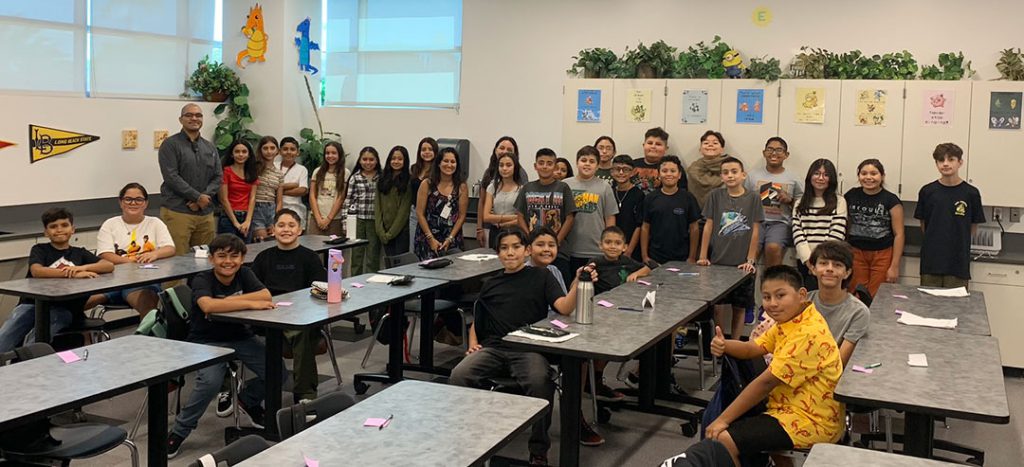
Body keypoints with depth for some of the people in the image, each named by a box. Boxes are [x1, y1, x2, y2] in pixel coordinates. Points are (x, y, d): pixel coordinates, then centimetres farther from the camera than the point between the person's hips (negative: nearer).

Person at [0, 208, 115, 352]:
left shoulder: (79, 253, 20)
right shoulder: (39, 250, 16)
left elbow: (109, 265, 6)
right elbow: (36, 271, -8)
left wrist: (83, 267, -12)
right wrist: (72, 273, -16)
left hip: (63, 308, 0)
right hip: (32, 302, 1)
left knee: (35, 341, -29)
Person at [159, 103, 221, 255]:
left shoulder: (210, 148, 17)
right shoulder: (170, 144, 0)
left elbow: (218, 176, 11)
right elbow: (171, 177, -9)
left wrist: (204, 198, -7)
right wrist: (198, 197, -12)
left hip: (206, 213, 5)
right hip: (177, 212, -5)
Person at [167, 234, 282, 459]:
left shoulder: (244, 274, -4)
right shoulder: (202, 280, -17)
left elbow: (266, 295, -19)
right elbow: (208, 305, -38)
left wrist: (228, 301, -27)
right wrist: (250, 303, -34)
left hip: (240, 337, 5)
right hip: (206, 341, -4)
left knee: (277, 372, -12)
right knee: (210, 382, -31)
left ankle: (248, 401, 22)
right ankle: (179, 431, -6)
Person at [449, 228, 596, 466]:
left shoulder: (540, 277, 14)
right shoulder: (490, 284, 25)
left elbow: (565, 308, -1)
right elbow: (476, 323, 32)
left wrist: (578, 283, -20)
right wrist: (473, 344, 11)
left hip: (528, 348, -3)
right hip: (493, 348, 3)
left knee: (540, 381, -36)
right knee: (459, 376, -28)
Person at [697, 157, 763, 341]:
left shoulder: (752, 199, -1)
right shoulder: (715, 196, 2)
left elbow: (755, 231, -1)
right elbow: (708, 226, 2)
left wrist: (750, 260, -6)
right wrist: (703, 256, 0)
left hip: (741, 264, 0)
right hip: (717, 262, 0)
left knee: (739, 308, 7)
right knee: (718, 306, 2)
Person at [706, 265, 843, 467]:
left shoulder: (808, 334, -24)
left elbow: (766, 382, -23)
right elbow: (753, 349, 7)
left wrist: (723, 420, -18)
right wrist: (724, 345, -16)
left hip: (811, 422, -10)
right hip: (788, 407, 10)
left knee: (723, 440, -20)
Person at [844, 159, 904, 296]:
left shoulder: (890, 200, -4)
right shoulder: (851, 196, 4)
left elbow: (899, 234, -3)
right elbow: (844, 226, 13)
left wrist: (894, 265, -7)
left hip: (882, 255, -2)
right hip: (856, 254, 2)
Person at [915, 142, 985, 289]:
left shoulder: (971, 193, -2)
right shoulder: (927, 191, 1)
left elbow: (973, 228, 7)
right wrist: (936, 241, 9)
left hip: (958, 262, -1)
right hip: (931, 260, 1)